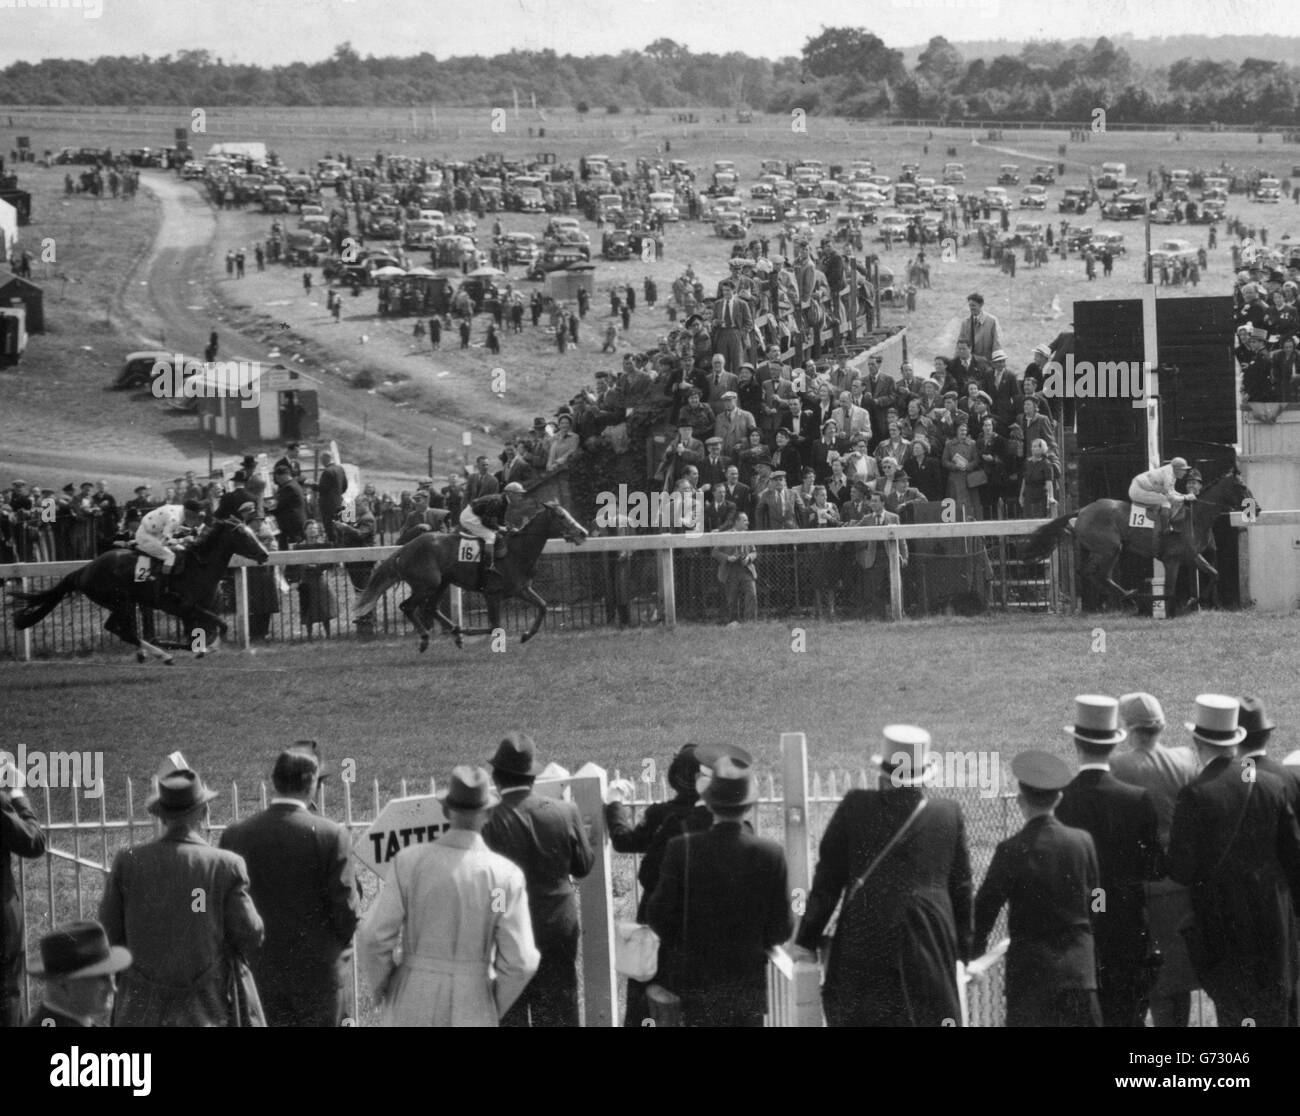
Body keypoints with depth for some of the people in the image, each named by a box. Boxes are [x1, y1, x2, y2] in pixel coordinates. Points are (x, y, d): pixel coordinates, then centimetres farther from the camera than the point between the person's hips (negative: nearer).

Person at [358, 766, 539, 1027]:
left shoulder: (409, 862, -9)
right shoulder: (506, 876, -11)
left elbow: (373, 939, -10)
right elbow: (520, 962, -13)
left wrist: (383, 992, 8)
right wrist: (494, 1009, 6)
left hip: (414, 1012, 1)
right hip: (471, 1014, -1)